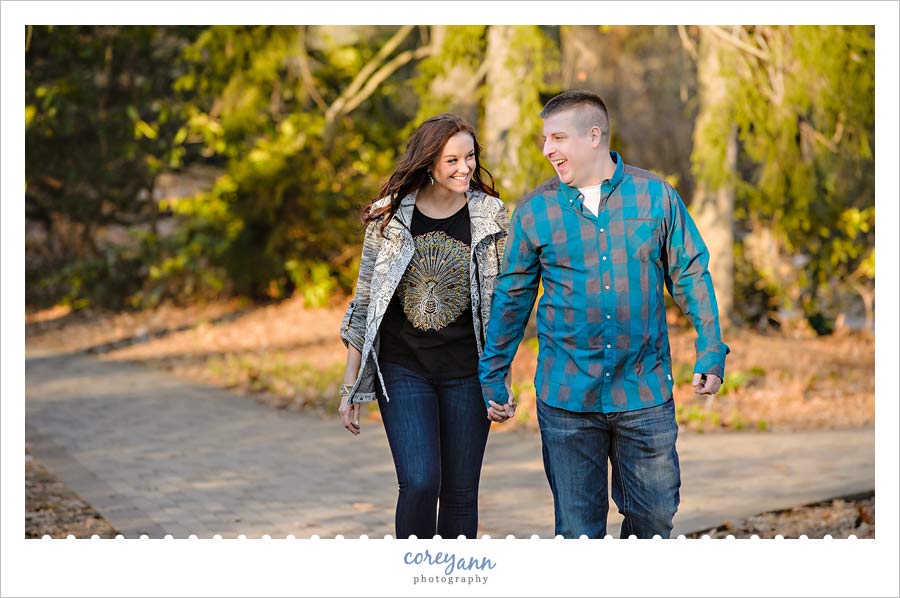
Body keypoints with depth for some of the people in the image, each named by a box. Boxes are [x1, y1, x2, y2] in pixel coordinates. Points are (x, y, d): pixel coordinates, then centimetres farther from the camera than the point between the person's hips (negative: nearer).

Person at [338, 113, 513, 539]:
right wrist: (350, 388, 3)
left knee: (460, 493, 4)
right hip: (403, 370, -1)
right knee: (419, 484, -14)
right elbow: (364, 303, 4)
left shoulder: (491, 216, 1)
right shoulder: (390, 217, -1)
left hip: (467, 374, 1)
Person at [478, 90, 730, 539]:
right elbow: (512, 298, 9)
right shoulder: (534, 211, 1)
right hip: (566, 398, 0)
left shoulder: (656, 196, 1)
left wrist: (710, 352, 2)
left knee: (656, 512, 7)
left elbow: (690, 276, 7)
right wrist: (493, 376, 9)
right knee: (577, 525, 4)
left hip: (645, 392, 0)